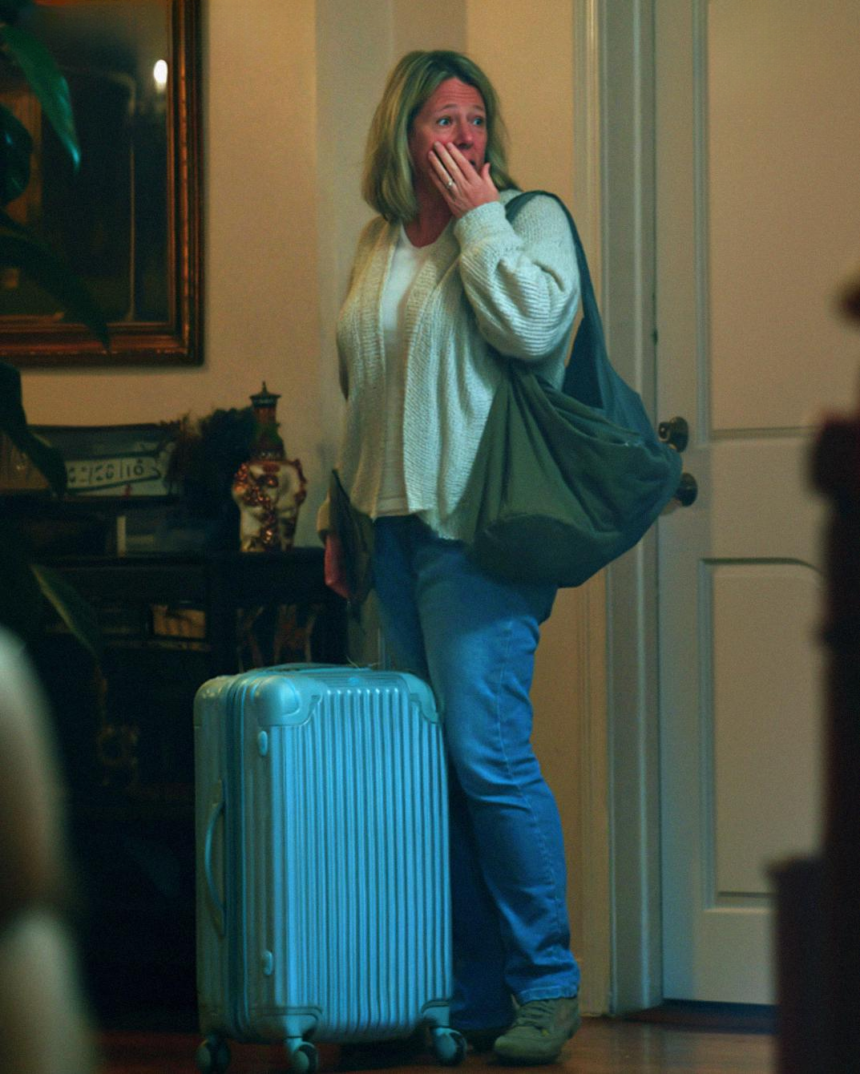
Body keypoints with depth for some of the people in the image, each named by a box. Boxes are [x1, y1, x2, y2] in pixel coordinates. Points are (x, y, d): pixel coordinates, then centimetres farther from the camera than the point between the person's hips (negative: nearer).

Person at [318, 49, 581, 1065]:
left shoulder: (529, 217, 0)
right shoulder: (378, 243, 18)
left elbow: (531, 325, -19)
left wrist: (480, 213, -10)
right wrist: (342, 511, 19)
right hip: (396, 526, 6)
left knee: (485, 752, -12)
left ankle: (546, 985, -2)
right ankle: (471, 988, 10)